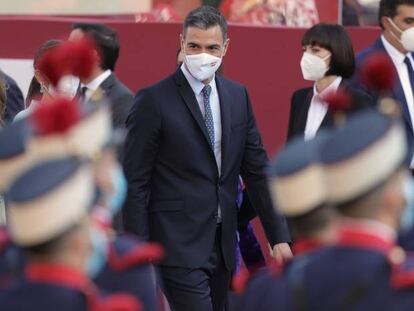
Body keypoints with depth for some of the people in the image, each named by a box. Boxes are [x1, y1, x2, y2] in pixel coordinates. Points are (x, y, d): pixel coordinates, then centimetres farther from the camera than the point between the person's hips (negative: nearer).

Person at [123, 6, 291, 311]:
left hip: (223, 245, 6)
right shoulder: (154, 101, -8)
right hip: (180, 245, -6)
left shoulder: (237, 96, 9)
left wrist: (279, 236, 6)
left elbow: (257, 170, 12)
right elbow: (135, 183, -7)